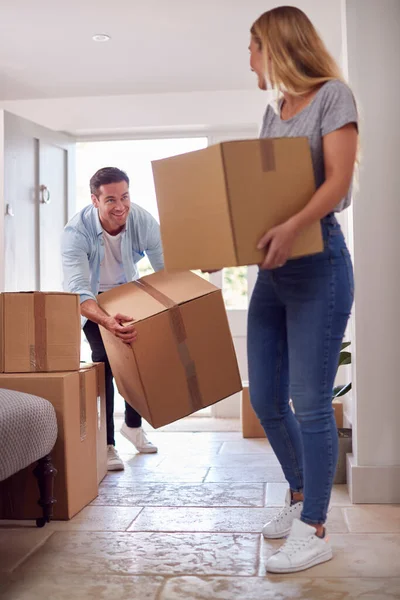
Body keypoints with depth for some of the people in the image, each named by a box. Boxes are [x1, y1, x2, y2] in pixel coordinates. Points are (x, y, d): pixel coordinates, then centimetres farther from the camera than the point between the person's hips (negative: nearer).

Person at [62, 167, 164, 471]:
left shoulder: (144, 221, -26)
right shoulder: (77, 232, -35)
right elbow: (77, 291, -43)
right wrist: (107, 322, -62)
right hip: (91, 301, -3)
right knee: (105, 359, -18)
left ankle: (133, 425, 27)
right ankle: (106, 444, -6)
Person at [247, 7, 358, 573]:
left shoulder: (333, 95, -2)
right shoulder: (272, 111, 19)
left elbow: (338, 181, -13)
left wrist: (292, 227, -29)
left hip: (317, 263, -8)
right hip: (271, 268, 8)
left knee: (311, 402, -5)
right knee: (266, 399, 11)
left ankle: (314, 531, 7)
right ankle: (300, 498, 30)